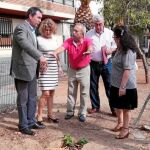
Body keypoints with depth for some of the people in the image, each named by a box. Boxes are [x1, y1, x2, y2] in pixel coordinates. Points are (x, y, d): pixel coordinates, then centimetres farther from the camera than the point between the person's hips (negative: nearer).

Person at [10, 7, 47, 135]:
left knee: (32, 98, 14)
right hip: (22, 70, -9)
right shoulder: (21, 28, -14)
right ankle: (23, 125, 13)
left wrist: (40, 61, 8)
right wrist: (40, 56, -39)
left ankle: (31, 122, 26)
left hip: (32, 70, 9)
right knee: (23, 99, 2)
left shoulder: (33, 30, 15)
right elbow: (26, 45, -30)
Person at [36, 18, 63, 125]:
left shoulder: (55, 38, 11)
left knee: (52, 93, 10)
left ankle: (50, 114, 21)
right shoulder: (39, 39, -8)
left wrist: (59, 66, 19)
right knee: (46, 93, -9)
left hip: (54, 69, 6)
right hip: (44, 69, -6)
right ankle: (39, 116, 3)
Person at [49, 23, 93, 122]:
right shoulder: (69, 41, -11)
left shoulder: (87, 41, -17)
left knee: (84, 92, 6)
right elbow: (62, 47, -27)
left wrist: (88, 51, -62)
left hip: (84, 69, -3)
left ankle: (82, 113, 18)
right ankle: (70, 111, 25)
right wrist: (55, 52, -49)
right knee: (71, 92, 12)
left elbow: (90, 46, -38)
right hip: (72, 70, 3)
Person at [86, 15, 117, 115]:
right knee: (93, 86, 9)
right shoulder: (89, 34, 1)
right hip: (93, 64, 1)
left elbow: (115, 45, 8)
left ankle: (114, 108, 9)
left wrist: (111, 50, -13)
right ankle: (95, 106, 23)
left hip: (106, 63, -1)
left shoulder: (110, 33, 1)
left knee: (109, 85, 1)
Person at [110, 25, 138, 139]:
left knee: (126, 108, 5)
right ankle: (120, 123, 37)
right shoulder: (120, 50, 8)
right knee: (117, 105, 20)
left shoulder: (128, 52, -22)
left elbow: (127, 70, -25)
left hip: (126, 86, -9)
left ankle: (125, 129, 17)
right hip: (116, 84, 9)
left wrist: (122, 87, -25)